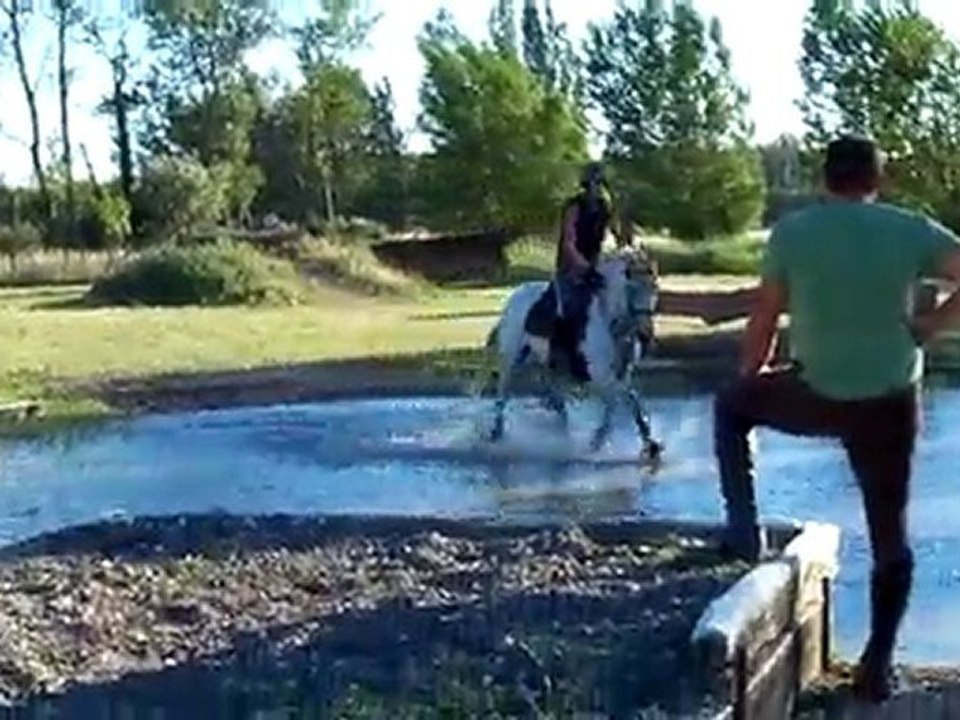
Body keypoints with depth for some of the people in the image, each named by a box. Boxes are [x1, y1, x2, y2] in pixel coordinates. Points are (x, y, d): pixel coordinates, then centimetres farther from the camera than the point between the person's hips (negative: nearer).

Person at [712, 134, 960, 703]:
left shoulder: (791, 231, -3)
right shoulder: (913, 230, -1)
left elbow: (764, 319, 4)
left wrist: (751, 378, 20)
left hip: (817, 398, -1)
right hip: (891, 404, 1)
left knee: (731, 405, 28)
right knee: (891, 534, 13)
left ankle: (744, 530, 20)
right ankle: (877, 667, 13)